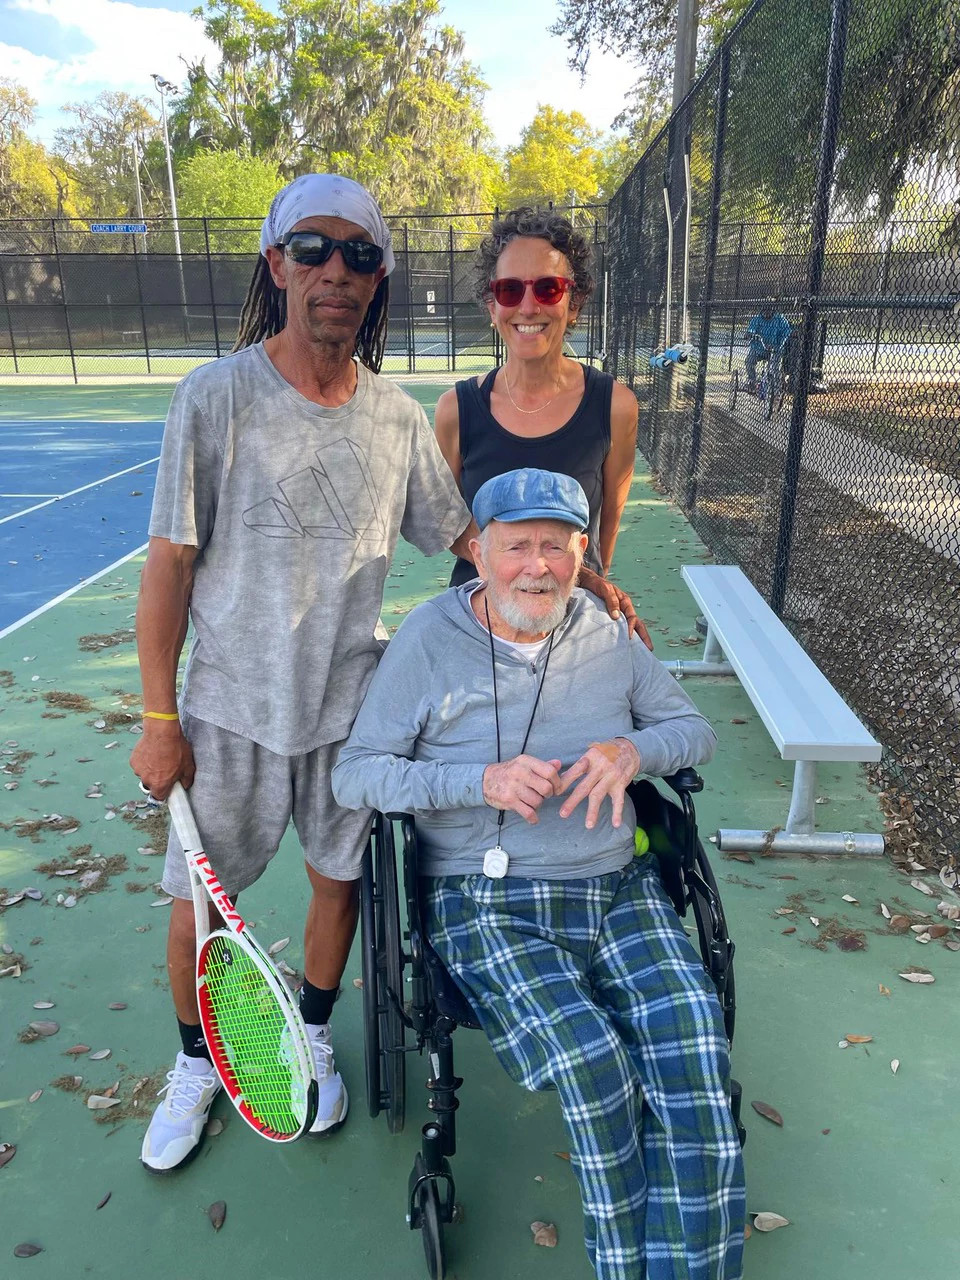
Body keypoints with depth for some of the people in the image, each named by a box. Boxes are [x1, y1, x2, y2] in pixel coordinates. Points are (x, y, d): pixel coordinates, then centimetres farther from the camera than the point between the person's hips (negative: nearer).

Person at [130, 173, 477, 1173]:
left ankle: (312, 1040, 44)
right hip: (230, 709, -2)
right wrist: (159, 719, -9)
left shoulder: (398, 416, -1)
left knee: (339, 876, 16)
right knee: (199, 899, 11)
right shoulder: (216, 397, -11)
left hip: (351, 705, 3)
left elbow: (467, 534, 8)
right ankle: (195, 1065, 40)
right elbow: (169, 565, -10)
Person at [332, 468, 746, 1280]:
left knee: (693, 1044, -21)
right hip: (487, 907, -3)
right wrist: (484, 782, -18)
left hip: (619, 892, 3)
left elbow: (695, 730, 15)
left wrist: (633, 749, -9)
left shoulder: (607, 634, 9)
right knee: (591, 1059, -25)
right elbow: (353, 775, -4)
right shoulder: (429, 638, -2)